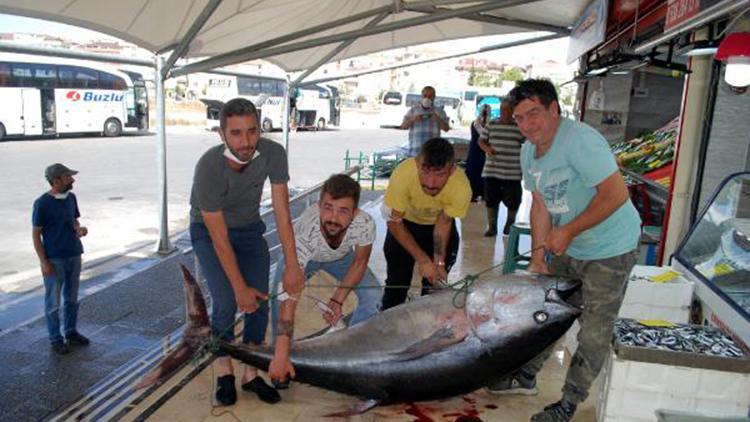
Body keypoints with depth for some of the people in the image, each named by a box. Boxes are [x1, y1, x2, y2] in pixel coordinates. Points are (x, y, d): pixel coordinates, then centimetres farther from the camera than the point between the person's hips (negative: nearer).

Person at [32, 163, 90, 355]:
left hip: (74, 255, 6)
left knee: (72, 298, 16)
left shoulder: (71, 198, 2)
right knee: (53, 302, 6)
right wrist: (44, 262, -13)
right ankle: (56, 339, 18)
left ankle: (71, 332, 31)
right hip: (54, 260, -6)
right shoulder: (42, 203, -15)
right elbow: (36, 234, -11)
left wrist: (79, 229, -8)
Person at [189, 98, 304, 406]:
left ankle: (251, 374, 17)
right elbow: (219, 237, -27)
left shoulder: (273, 154, -25)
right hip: (209, 230, -3)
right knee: (226, 303, -15)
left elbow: (281, 211, -20)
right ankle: (224, 373, 9)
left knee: (258, 303, -2)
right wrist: (240, 288, -22)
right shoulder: (208, 167, -33)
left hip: (249, 228, 3)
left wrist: (292, 265, -22)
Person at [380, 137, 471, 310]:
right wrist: (423, 260, -26)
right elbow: (394, 222, -24)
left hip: (438, 224, 1)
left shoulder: (462, 187, -36)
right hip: (404, 223, 0)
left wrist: (439, 262, -22)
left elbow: (443, 223, -16)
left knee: (435, 284, -1)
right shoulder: (403, 174, -38)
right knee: (396, 282, 1)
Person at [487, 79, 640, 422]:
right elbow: (540, 204, 4)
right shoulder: (529, 151, 1)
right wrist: (538, 255, -3)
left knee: (594, 332, 0)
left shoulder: (579, 140, -26)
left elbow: (616, 194, -28)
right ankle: (526, 377, 35)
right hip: (568, 249, 8)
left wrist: (569, 231, -23)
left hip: (609, 249, -8)